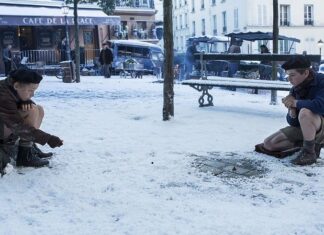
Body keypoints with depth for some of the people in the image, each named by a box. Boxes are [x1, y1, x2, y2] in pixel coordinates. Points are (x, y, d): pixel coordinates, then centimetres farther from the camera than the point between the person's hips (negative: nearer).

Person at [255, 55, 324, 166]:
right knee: (268, 144, 3)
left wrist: (296, 103, -24)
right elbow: (293, 122, 2)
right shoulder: (295, 89, 1)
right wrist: (291, 110, -22)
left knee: (305, 112, -38)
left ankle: (309, 152, -18)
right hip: (302, 128, 8)